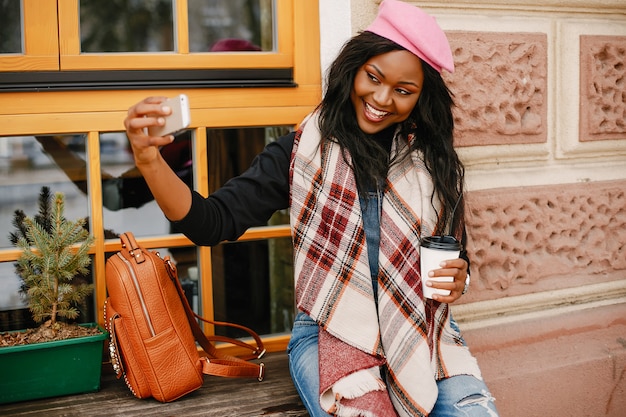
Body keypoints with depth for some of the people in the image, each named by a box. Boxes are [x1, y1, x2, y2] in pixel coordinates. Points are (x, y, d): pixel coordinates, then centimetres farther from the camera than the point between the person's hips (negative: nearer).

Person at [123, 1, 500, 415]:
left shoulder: (433, 159, 5)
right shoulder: (305, 149, -2)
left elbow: (456, 256, 15)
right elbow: (212, 223, -8)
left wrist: (458, 279, -9)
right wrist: (150, 160, -24)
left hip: (423, 331, 3)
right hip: (331, 334, -2)